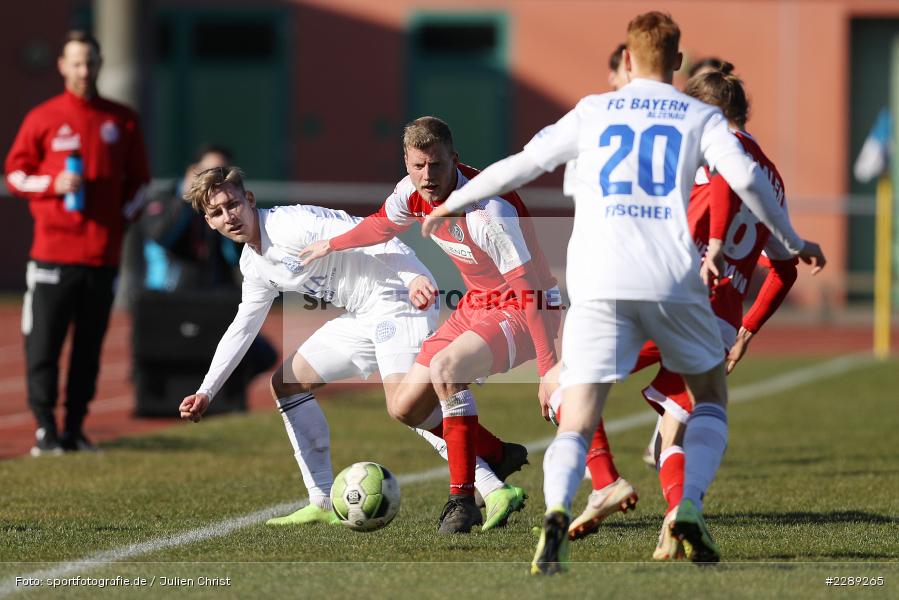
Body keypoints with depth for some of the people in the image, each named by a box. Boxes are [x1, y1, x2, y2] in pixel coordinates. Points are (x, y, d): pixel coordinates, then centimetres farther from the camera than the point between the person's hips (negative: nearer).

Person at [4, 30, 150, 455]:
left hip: (104, 255, 2)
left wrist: (123, 217, 1)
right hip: (53, 250, -2)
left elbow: (139, 179, 17)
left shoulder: (122, 121, 11)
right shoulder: (43, 118, 4)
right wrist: (54, 184, -11)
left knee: (89, 347, 5)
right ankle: (45, 429, -2)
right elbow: (15, 173, 6)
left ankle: (75, 428, 11)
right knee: (43, 344, -6)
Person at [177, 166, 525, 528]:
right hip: (360, 318, 10)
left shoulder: (289, 226, -17)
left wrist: (416, 276, -41)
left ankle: (494, 490, -32)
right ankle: (324, 503, 14)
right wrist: (206, 392, 21)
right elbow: (242, 328, 25)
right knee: (286, 382, 13)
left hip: (397, 299, -10)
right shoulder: (253, 265, 13)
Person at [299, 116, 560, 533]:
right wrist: (330, 246, 33)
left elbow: (530, 290, -32)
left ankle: (462, 499, -26)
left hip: (524, 312, -9)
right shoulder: (412, 192, -8)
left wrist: (548, 371, -35)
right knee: (405, 408, 5)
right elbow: (383, 224, 18)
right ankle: (501, 457, 28)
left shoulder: (492, 210, -31)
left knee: (445, 367, -34)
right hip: (476, 305, 9)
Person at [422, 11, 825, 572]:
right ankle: (690, 505, -3)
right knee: (711, 398, 21)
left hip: (598, 284, 0)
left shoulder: (594, 112, 16)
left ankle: (557, 511, -32)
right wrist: (793, 243, 10)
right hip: (673, 281, 0)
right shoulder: (701, 117, 12)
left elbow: (521, 165, 16)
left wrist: (453, 203, 30)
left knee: (576, 424, -2)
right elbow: (747, 177, -3)